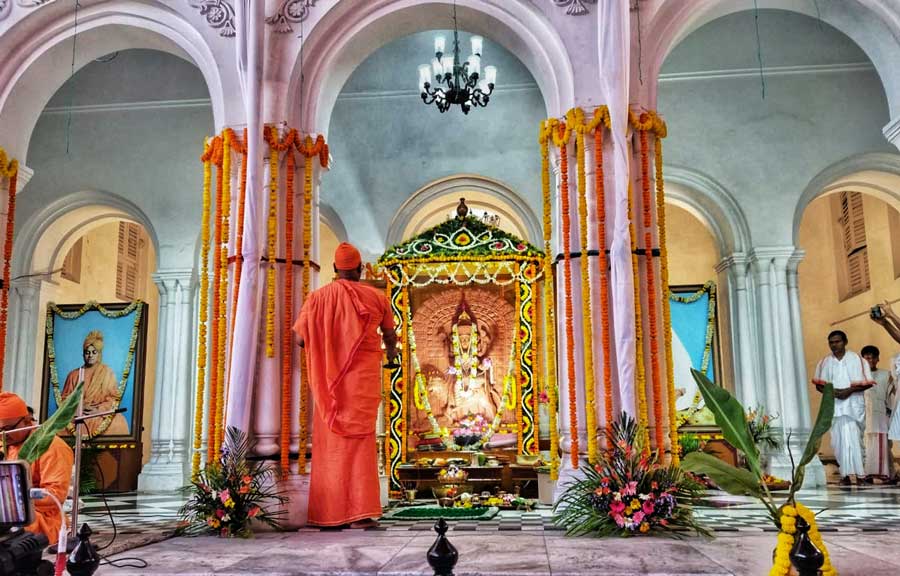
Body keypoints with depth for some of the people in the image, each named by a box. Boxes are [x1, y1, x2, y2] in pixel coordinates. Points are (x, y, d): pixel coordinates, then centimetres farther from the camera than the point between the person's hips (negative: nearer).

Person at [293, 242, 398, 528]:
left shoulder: (317, 297, -1)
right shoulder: (376, 297, 0)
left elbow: (300, 338, 0)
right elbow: (390, 336, 12)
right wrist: (391, 352, 35)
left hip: (329, 381, 1)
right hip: (363, 378, -1)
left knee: (330, 442, 10)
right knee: (358, 441, 1)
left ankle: (328, 511, 12)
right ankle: (358, 512, -3)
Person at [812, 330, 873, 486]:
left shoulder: (856, 359, 1)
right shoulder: (824, 362, 9)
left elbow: (867, 383, 0)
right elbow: (819, 384, 10)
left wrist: (849, 390, -15)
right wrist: (832, 392, -9)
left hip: (853, 404, -3)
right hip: (833, 405, 3)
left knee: (850, 436, -12)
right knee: (839, 439, 2)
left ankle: (852, 473, -10)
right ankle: (846, 473, 8)